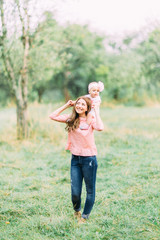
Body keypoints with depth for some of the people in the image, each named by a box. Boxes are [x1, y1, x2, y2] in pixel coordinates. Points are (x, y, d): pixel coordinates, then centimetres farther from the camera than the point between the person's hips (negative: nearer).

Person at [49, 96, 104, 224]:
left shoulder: (91, 120, -8)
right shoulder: (71, 119, 3)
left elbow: (100, 127, -29)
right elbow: (53, 116, -1)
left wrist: (97, 111, -21)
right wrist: (66, 105, -1)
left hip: (89, 159, -3)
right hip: (75, 159, 3)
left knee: (90, 190, 9)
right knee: (75, 192, 6)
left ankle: (85, 216, 28)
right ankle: (77, 210, 37)